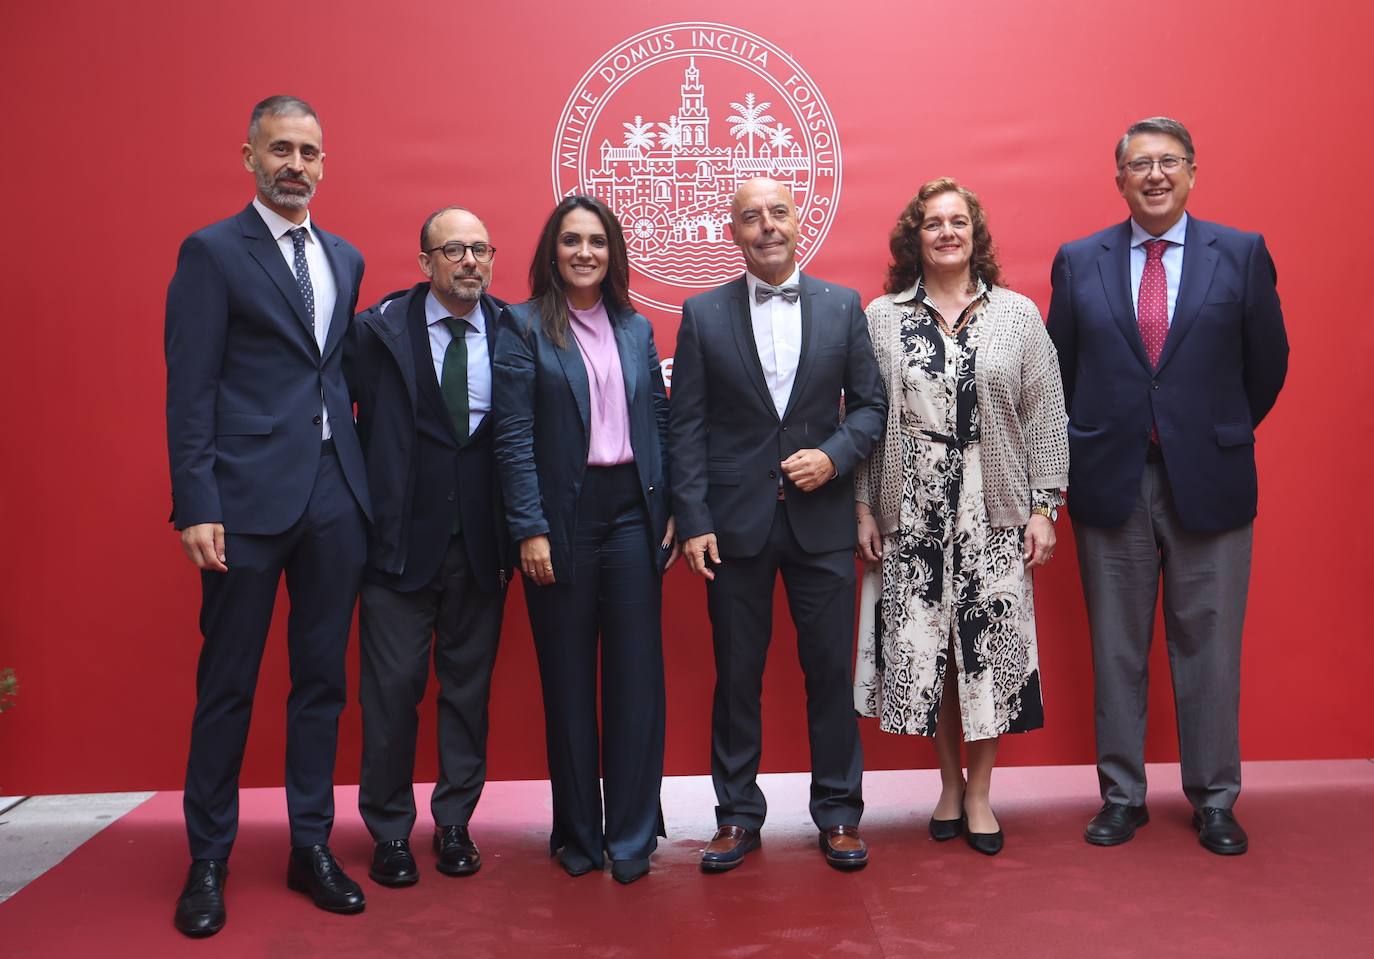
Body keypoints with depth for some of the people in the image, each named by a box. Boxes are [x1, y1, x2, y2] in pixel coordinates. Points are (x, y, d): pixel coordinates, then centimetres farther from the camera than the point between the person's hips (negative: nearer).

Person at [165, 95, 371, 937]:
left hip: (336, 499, 5)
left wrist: (365, 481, 7)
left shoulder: (345, 259, 15)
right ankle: (209, 860, 21)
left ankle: (312, 846, 24)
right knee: (228, 687, 5)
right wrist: (195, 505, -13)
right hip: (248, 498, -5)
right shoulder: (211, 252, -1)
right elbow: (191, 390, -7)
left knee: (323, 679, 11)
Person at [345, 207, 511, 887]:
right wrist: (368, 497, -5)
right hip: (402, 540, -2)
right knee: (392, 689, 4)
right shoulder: (379, 329, -2)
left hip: (480, 543, 2)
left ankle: (455, 823, 27)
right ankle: (390, 832, 21)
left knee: (469, 687, 11)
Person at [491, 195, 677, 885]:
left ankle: (632, 835, 16)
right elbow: (513, 436, -6)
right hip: (563, 518, -3)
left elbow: (660, 423, 12)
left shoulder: (636, 329, 12)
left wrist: (670, 512, 4)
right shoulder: (523, 327, 0)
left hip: (632, 513, 3)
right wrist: (530, 529, -13)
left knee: (637, 674, 3)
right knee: (568, 680, 7)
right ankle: (578, 831, 22)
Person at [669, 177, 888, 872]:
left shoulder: (843, 307, 6)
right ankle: (738, 815, 23)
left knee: (831, 672, 7)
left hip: (821, 520, 1)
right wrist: (692, 521, -6)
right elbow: (687, 426, 1)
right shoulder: (703, 315, 3)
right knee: (736, 676, 8)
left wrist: (834, 455, -10)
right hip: (735, 523, 0)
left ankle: (838, 813, 22)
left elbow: (871, 404, 8)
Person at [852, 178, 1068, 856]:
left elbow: (1046, 417, 4)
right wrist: (864, 509, 0)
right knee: (922, 648, 4)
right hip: (910, 516, 0)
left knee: (989, 648, 2)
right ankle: (949, 785, 24)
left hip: (994, 516, 0)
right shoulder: (880, 318, 5)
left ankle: (979, 794, 18)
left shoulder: (1018, 315, 6)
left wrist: (1045, 507, -2)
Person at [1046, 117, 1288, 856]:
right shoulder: (1078, 261, 4)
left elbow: (1267, 364, 6)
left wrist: (1219, 436, 10)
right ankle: (1122, 795, 22)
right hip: (1111, 482, 1)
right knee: (1116, 646, 9)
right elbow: (1062, 369, 8)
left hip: (1209, 481, 0)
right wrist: (1090, 442, 6)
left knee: (1209, 644, 7)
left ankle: (1214, 800, 23)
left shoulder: (1242, 254, 2)